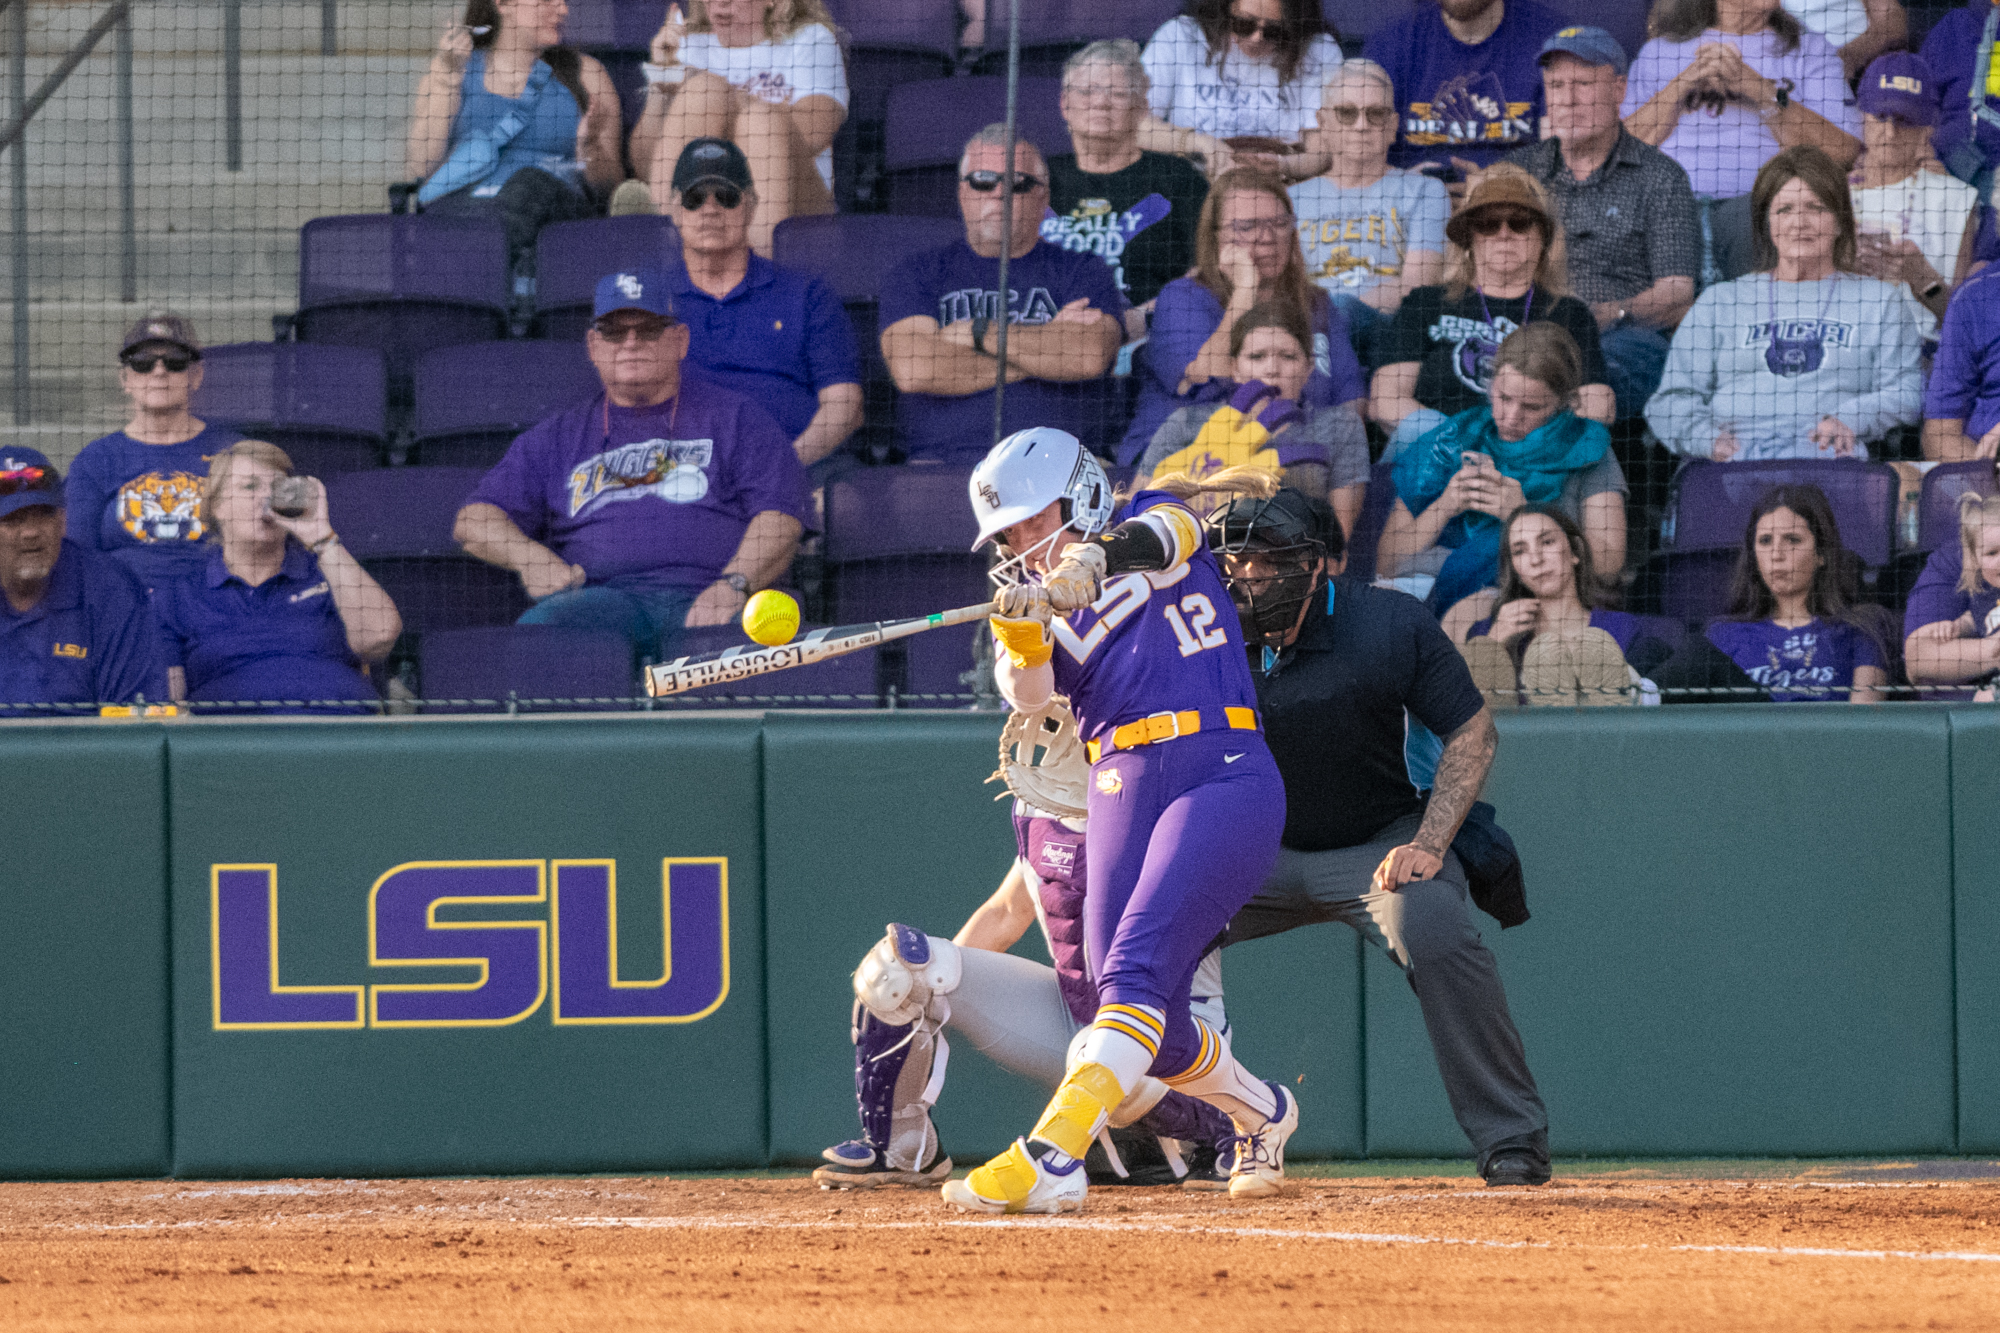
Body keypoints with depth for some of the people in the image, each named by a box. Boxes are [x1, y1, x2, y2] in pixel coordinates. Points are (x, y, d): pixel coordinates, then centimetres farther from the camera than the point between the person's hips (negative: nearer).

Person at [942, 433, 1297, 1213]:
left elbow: (1167, 533, -20)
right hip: (1121, 790, 6)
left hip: (1223, 776, -6)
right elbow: (1027, 695, -4)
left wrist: (1098, 556, -42)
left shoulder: (1150, 523, 6)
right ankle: (1262, 1114, 31)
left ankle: (1050, 1160, -35)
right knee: (1151, 1029, 2)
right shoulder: (1039, 599, 15)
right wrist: (1020, 630, -26)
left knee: (1135, 972, -22)